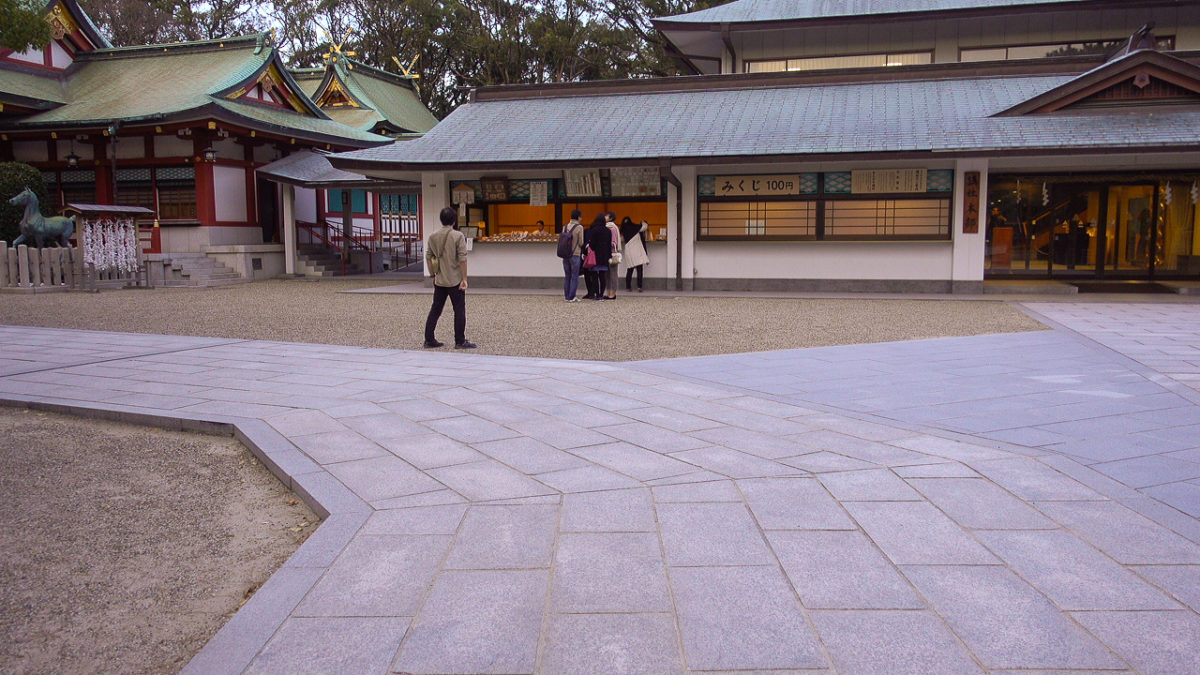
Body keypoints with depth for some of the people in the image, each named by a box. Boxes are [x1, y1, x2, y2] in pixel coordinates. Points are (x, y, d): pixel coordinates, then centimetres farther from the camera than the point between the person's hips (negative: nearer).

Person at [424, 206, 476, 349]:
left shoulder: (433, 237, 5)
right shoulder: (458, 236, -11)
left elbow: (428, 257, 10)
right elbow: (462, 258, -13)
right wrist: (464, 278, -10)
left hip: (439, 280, 5)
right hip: (455, 280, -5)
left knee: (435, 309, 13)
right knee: (459, 310, 2)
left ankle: (429, 340, 14)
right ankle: (460, 341, 3)